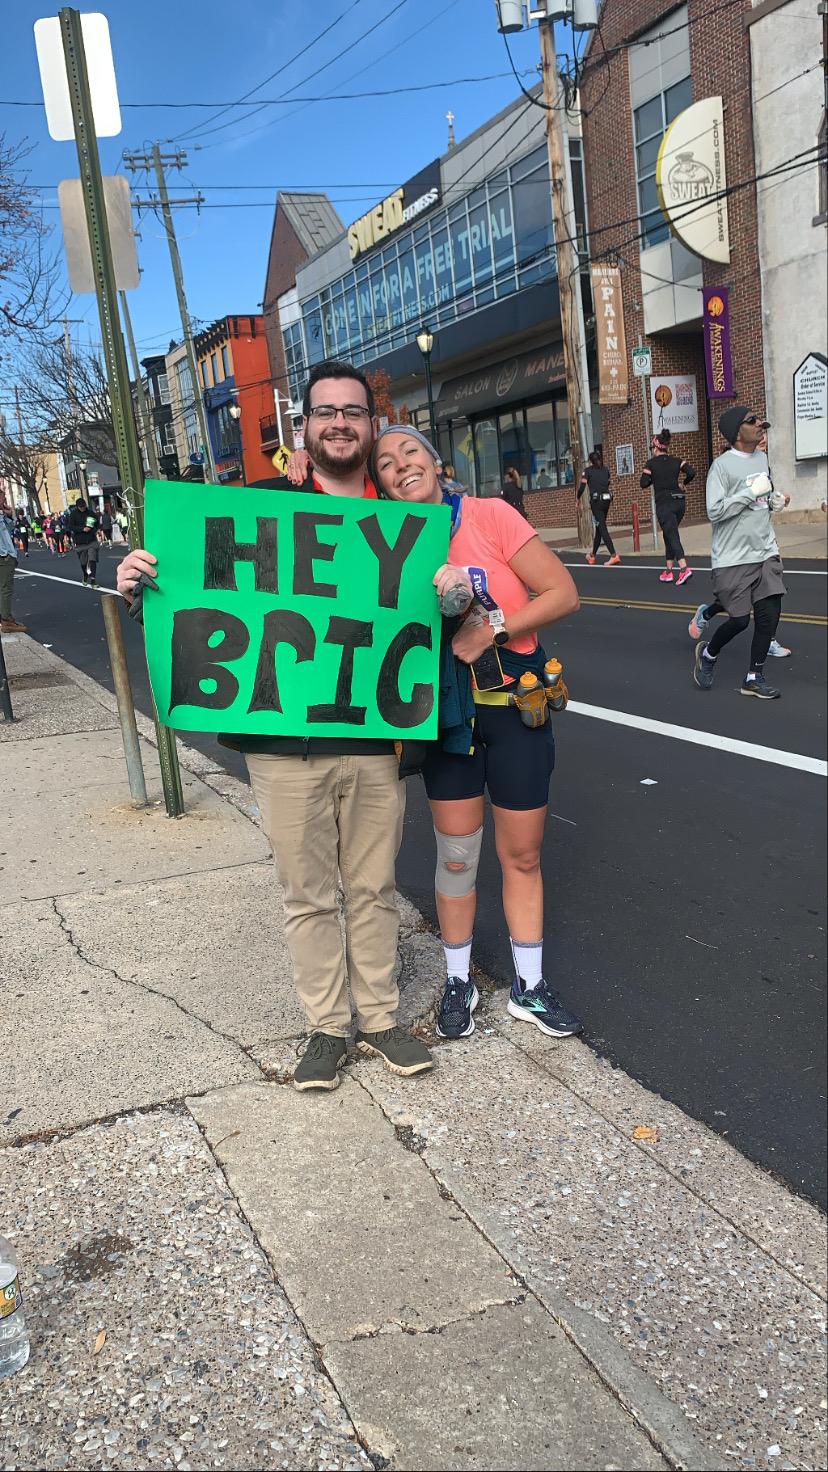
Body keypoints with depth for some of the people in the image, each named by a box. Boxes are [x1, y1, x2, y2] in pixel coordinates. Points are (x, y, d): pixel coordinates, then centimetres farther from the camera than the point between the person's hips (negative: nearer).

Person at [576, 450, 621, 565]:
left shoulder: (588, 470, -1)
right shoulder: (605, 470, 13)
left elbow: (582, 487, -4)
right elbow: (607, 483, 18)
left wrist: (577, 498, 12)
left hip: (596, 500, -6)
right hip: (607, 499, 6)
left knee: (602, 528, -9)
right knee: (599, 528, 16)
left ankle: (614, 555, -21)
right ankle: (593, 555, 28)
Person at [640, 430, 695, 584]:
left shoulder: (651, 463, -5)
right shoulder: (676, 460, 7)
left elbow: (644, 484, -6)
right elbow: (691, 473, -4)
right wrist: (683, 484, 14)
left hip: (664, 503, -5)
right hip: (679, 501, 5)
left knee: (672, 536, -9)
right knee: (669, 535, 18)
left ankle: (684, 568, -27)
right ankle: (669, 570, 20)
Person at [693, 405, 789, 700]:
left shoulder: (762, 458, 12)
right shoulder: (722, 465, -12)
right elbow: (715, 511, -19)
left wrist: (775, 500, 5)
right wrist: (753, 492, -18)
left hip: (765, 552, 6)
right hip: (732, 558, -6)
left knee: (769, 614, -1)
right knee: (739, 620, -5)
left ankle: (754, 677, 12)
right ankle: (708, 653, 26)